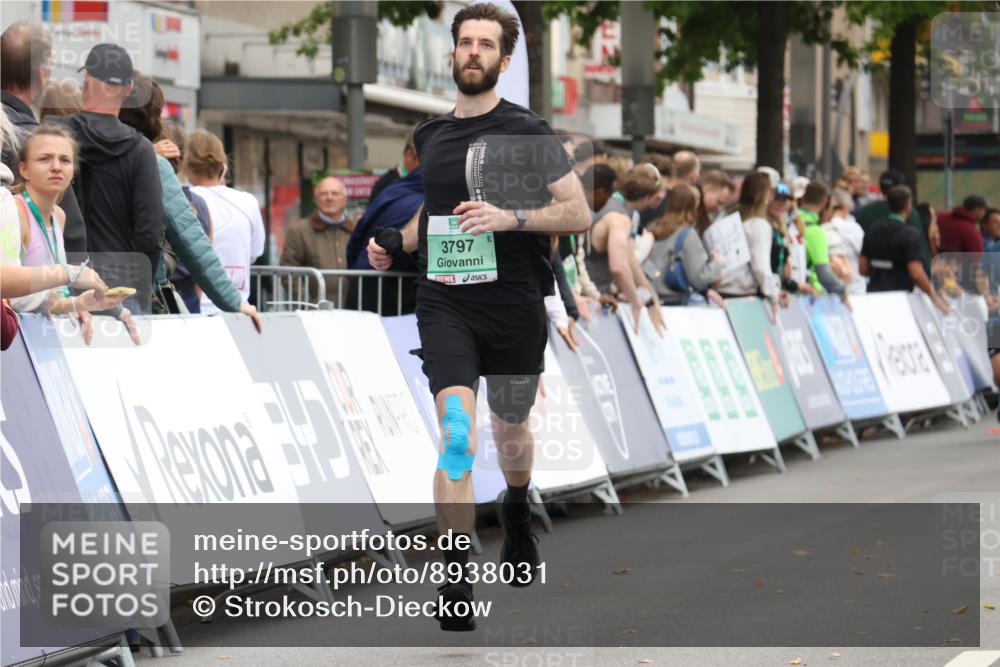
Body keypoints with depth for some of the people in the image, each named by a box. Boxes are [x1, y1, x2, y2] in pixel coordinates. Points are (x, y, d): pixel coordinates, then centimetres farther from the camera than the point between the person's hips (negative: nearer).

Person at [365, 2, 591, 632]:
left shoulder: (528, 132, -4)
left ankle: (517, 518, 52)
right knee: (456, 431, -18)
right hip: (445, 302, 2)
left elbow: (579, 213, -6)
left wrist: (510, 218, -20)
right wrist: (397, 242, 9)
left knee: (512, 431, 17)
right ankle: (456, 583, -18)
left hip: (515, 305, -2)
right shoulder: (431, 135, 10)